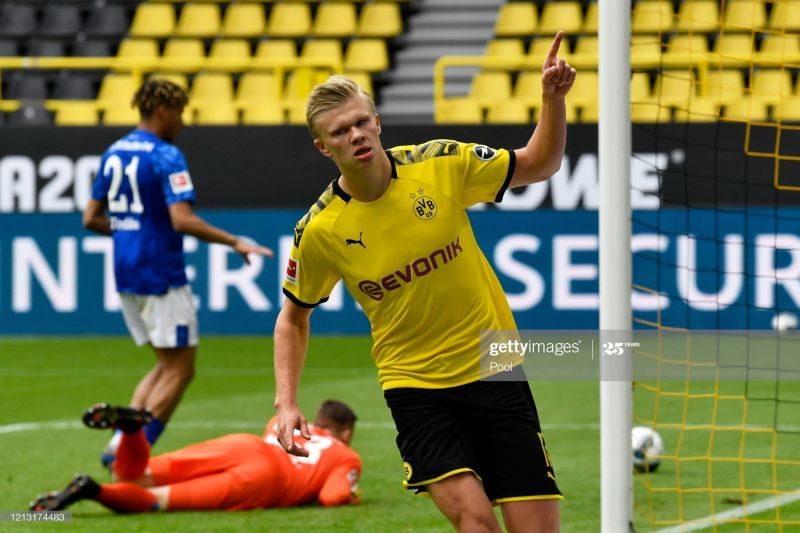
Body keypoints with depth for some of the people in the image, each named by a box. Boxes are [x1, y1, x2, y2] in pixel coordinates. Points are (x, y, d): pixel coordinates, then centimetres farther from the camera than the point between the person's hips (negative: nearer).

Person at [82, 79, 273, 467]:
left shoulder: (113, 154, 11)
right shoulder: (166, 157, -13)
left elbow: (91, 219, 14)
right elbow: (183, 220, -23)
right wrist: (235, 243, -16)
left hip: (125, 274, 8)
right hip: (161, 276, -8)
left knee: (168, 364, 17)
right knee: (179, 370, 1)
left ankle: (121, 442, 5)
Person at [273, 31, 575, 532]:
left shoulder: (440, 164, -8)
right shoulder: (319, 231, -8)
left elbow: (539, 164, 6)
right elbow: (293, 316, 9)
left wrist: (553, 97, -11)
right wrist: (286, 403, -2)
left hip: (496, 373, 2)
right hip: (416, 389, -1)